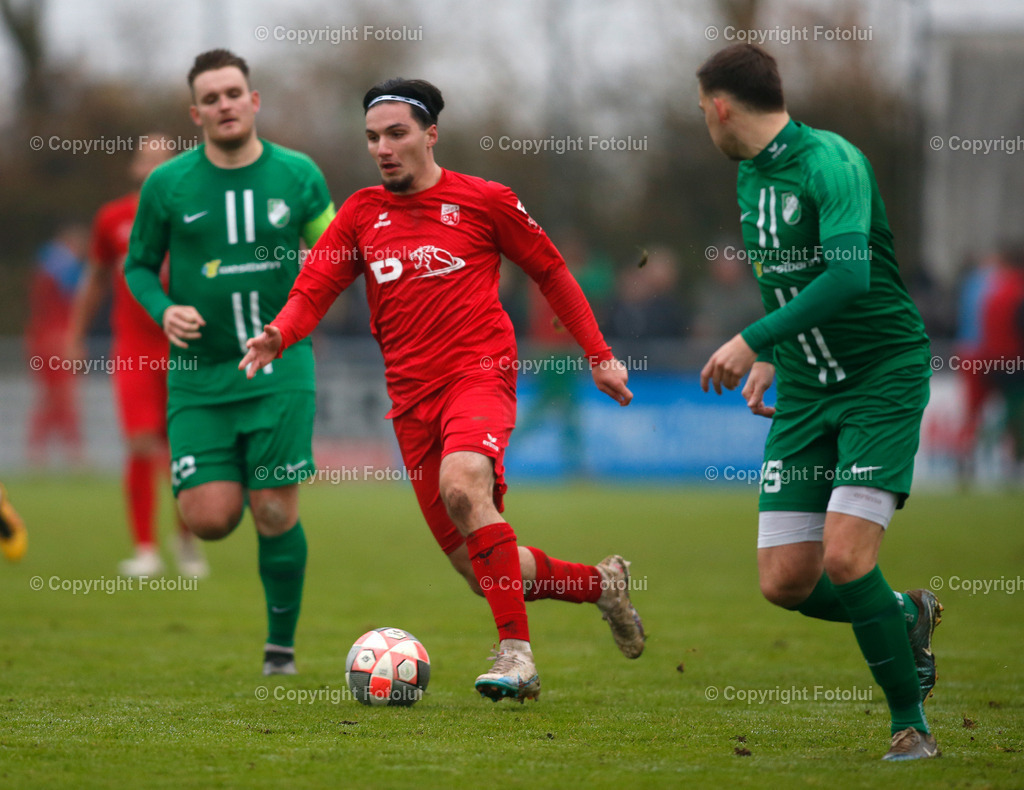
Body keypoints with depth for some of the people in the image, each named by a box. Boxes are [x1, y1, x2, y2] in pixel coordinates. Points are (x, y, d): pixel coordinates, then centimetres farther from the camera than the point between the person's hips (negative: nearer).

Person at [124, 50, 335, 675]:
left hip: (280, 366, 0)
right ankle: (228, 477, 30)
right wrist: (164, 311, -10)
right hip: (201, 372, 1)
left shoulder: (298, 175, 0)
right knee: (210, 519, -8)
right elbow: (139, 266, 10)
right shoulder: (167, 185, -2)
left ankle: (282, 647, 12)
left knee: (275, 515, -6)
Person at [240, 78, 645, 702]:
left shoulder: (483, 201, 3)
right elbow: (314, 287, 6)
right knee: (482, 571, 2)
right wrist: (279, 335, -16)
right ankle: (602, 583, 27)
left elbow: (552, 272, 12)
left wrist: (599, 355, 10)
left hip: (479, 375, -4)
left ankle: (516, 654, -34)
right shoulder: (361, 213, 11)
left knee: (462, 485, -36)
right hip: (412, 399, 4)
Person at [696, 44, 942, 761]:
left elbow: (848, 275, -31)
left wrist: (753, 341, -31)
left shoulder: (830, 161, -17)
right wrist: (772, 359, 17)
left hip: (883, 378, -8)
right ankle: (906, 617, 26)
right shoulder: (750, 178, 11)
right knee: (786, 583, -2)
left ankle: (911, 724, -2)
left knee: (845, 560, -19)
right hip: (803, 394, 8)